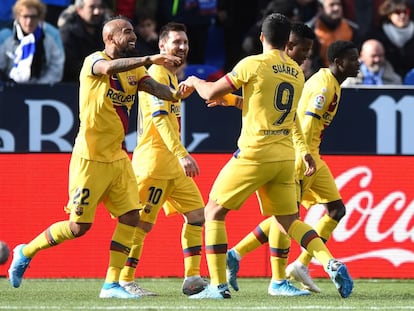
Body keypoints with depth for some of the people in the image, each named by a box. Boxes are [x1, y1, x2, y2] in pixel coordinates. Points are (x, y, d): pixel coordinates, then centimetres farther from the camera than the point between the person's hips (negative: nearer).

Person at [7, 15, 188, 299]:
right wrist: (149, 59, -45)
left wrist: (175, 93, -29)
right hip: (90, 158, -7)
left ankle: (112, 284, 4)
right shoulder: (94, 61, -12)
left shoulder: (134, 70, 9)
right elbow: (109, 67, -36)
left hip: (118, 157, 7)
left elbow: (157, 88, -7)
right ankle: (26, 252, 19)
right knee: (79, 227, -3)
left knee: (131, 217, -3)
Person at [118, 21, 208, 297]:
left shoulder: (172, 76, 20)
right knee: (143, 222, -8)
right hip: (154, 160, -10)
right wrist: (182, 154, -31)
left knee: (196, 212, 5)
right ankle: (125, 281, -3)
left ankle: (192, 278, 5)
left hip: (172, 163, 10)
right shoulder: (158, 73, -11)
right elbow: (160, 118, -22)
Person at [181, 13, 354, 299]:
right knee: (289, 220, 15)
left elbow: (211, 93, -2)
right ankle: (332, 264, -9)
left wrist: (194, 81, 19)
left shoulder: (253, 64, -7)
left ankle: (219, 285, 0)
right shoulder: (297, 74, 12)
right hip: (285, 157, 6)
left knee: (214, 212, 7)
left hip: (254, 153, -6)